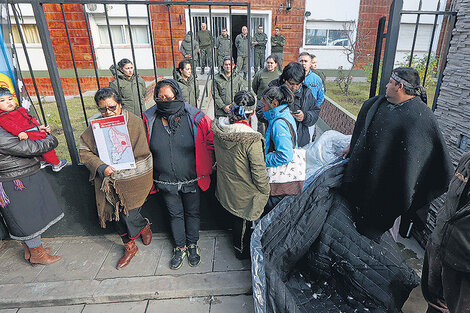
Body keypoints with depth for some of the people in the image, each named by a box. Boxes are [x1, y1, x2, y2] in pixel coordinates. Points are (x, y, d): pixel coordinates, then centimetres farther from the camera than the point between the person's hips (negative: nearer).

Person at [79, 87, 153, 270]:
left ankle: (144, 227, 31)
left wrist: (116, 167, -11)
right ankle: (130, 247, 35)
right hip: (109, 180, 4)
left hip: (132, 180, -4)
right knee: (115, 215, 12)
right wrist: (101, 167, -15)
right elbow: (84, 151, 1)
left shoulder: (134, 122, -9)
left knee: (128, 214, -6)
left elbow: (141, 153, -10)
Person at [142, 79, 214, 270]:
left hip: (191, 180, -1)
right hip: (165, 182, 2)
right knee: (175, 214, 19)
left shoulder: (195, 118, -13)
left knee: (192, 213, 17)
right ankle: (180, 247, 40)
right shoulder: (150, 120, -7)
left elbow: (210, 143, -2)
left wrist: (207, 166, -1)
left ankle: (192, 245, 40)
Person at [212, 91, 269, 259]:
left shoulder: (218, 128, -13)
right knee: (244, 221, 20)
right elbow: (259, 172, -24)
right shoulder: (252, 140, -33)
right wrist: (265, 191, -7)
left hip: (226, 187, 6)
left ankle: (238, 242, 56)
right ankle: (242, 251, 45)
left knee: (237, 217, 31)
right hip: (245, 193, -6)